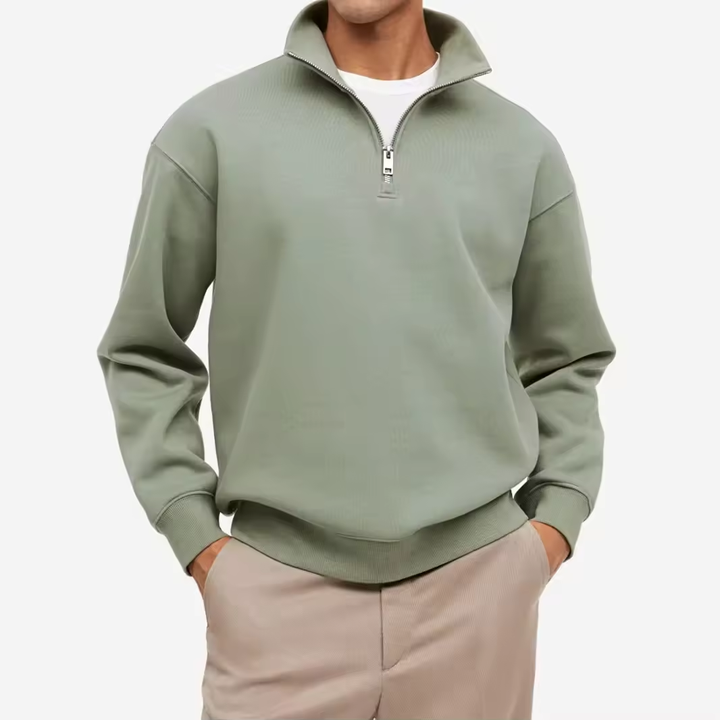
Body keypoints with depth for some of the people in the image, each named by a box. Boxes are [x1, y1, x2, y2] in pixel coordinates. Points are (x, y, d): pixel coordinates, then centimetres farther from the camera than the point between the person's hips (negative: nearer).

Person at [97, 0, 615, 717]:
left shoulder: (523, 146, 6)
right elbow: (144, 352, 5)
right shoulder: (211, 129, 0)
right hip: (280, 582, -1)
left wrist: (556, 518, 4)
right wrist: (196, 534, -1)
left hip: (476, 580, 2)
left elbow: (566, 360, 14)